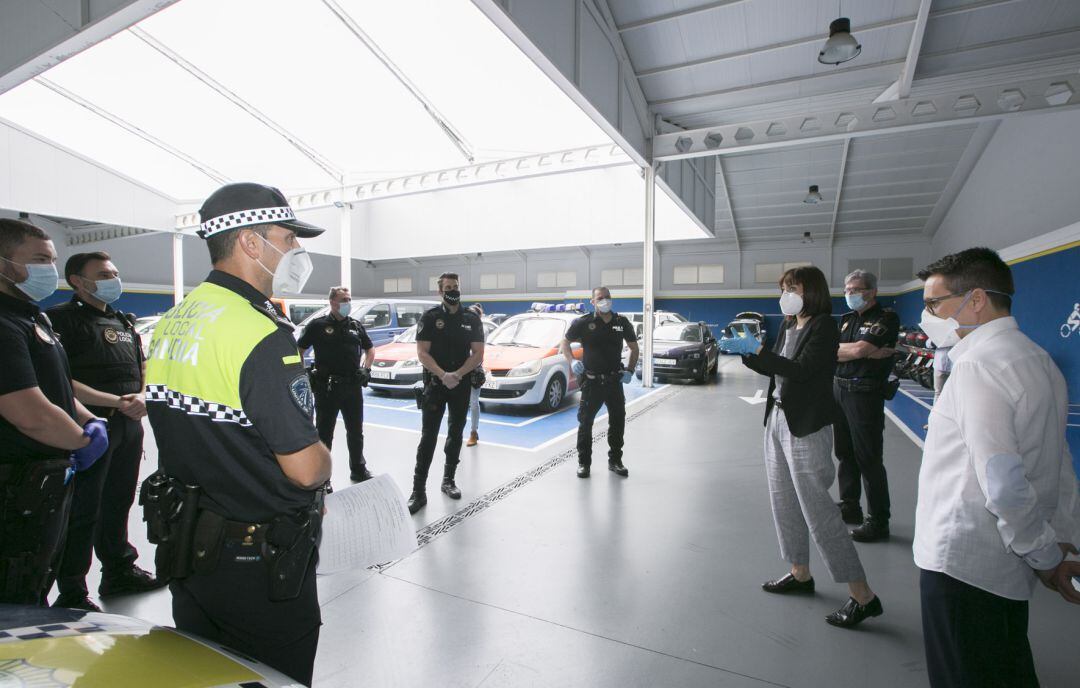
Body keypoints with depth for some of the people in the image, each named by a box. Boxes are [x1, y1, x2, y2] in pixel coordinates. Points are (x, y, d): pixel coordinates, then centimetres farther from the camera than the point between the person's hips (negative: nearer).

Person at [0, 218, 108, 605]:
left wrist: (91, 422, 4)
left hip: (50, 482, 10)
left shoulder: (34, 319, 13)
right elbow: (33, 415, -27)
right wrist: (85, 440, -9)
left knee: (38, 587, 24)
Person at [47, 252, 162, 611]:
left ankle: (119, 571, 32)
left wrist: (141, 399, -2)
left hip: (129, 425, 7)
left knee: (119, 501, 18)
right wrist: (116, 402, -20)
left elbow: (142, 371, 18)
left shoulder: (124, 322, 16)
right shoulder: (62, 319, -7)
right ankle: (72, 592, 14)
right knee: (82, 511, 0)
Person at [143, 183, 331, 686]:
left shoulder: (171, 321, 3)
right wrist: (324, 458, -4)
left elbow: (191, 435, 11)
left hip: (184, 544, 8)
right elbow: (306, 469, -25)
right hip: (259, 563, -8)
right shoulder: (263, 334, -26)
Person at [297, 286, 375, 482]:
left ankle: (358, 470, 29)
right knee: (324, 433, 7)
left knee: (356, 431, 14)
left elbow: (370, 348, 20)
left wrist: (366, 368, 6)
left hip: (353, 387, 4)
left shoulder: (356, 326, 9)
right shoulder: (318, 325, -4)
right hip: (326, 387, -4)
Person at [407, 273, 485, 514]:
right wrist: (443, 376, -19)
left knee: (456, 434, 11)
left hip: (462, 385, 3)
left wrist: (457, 374, -15)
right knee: (428, 436, -5)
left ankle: (448, 480, 26)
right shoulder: (430, 317, -1)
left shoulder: (472, 319, 4)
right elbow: (422, 353, -7)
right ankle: (418, 490, -1)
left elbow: (478, 354, 0)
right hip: (435, 383, -2)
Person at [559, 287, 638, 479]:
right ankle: (584, 463, 17)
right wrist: (572, 361, -12)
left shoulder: (622, 322, 3)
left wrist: (629, 370, 2)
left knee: (618, 422, 9)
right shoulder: (583, 323, -5)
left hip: (615, 380, 3)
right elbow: (564, 342, 5)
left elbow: (634, 348, 14)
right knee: (585, 422, 2)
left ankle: (615, 461, 26)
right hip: (591, 381, -3)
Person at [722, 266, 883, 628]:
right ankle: (800, 574, 30)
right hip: (777, 419, 8)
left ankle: (863, 596, 8)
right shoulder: (788, 327, 11)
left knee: (818, 511, -5)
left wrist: (754, 349, -25)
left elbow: (801, 370, -23)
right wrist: (744, 351, 0)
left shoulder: (824, 326, -12)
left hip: (806, 428, -8)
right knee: (784, 503, 15)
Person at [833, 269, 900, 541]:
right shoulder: (846, 319, 14)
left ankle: (878, 521, 9)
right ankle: (849, 507, 30)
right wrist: (868, 353, -11)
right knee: (845, 454, 15)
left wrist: (841, 350, 0)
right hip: (839, 389, 7)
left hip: (866, 393, -7)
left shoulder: (886, 318, -6)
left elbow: (860, 348, -19)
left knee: (869, 458, -2)